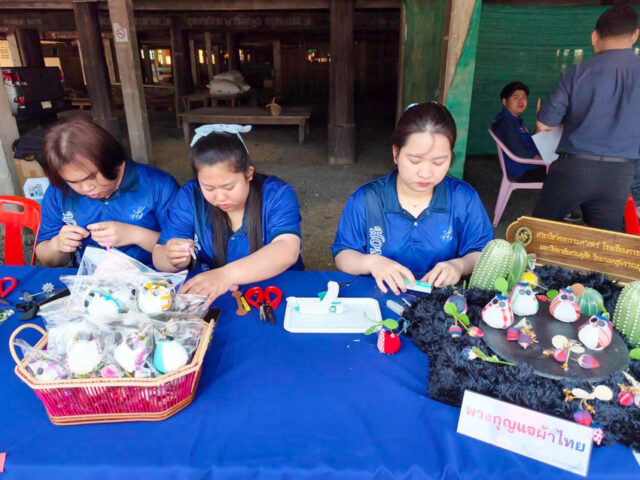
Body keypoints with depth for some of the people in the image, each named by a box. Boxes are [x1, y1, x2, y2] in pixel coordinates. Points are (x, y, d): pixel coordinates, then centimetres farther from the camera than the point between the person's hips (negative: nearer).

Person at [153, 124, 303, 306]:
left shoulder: (276, 194, -12)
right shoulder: (190, 196, -3)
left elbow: (287, 250, -27)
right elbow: (159, 257, -2)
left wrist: (228, 274, -39)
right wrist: (173, 258, -25)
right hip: (208, 299, 3)